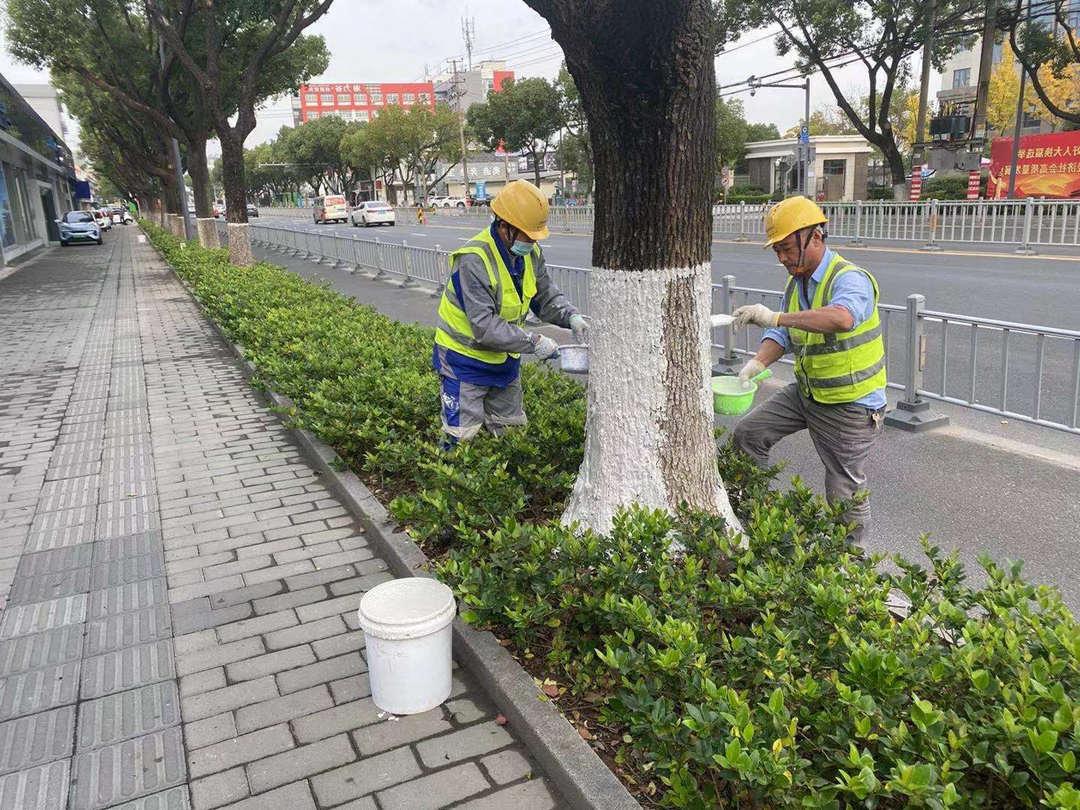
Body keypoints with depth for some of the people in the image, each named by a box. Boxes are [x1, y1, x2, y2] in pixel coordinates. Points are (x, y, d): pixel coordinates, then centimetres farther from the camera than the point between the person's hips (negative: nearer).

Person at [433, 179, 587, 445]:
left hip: (505, 360, 8)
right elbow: (484, 326, -33)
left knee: (512, 433, 18)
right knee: (461, 438, -4)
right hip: (466, 361, -7)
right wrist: (533, 342, -31)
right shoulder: (474, 260, -29)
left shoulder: (531, 253, -4)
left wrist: (571, 317, -13)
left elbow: (546, 296, 7)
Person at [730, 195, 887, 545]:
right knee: (748, 433, 6)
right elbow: (782, 335, 3)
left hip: (849, 404, -8)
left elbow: (842, 318, -46)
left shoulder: (850, 279, -23)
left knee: (844, 493, 3)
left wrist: (776, 317, -46)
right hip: (806, 393, 8)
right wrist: (757, 363, -17)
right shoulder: (795, 283, 5)